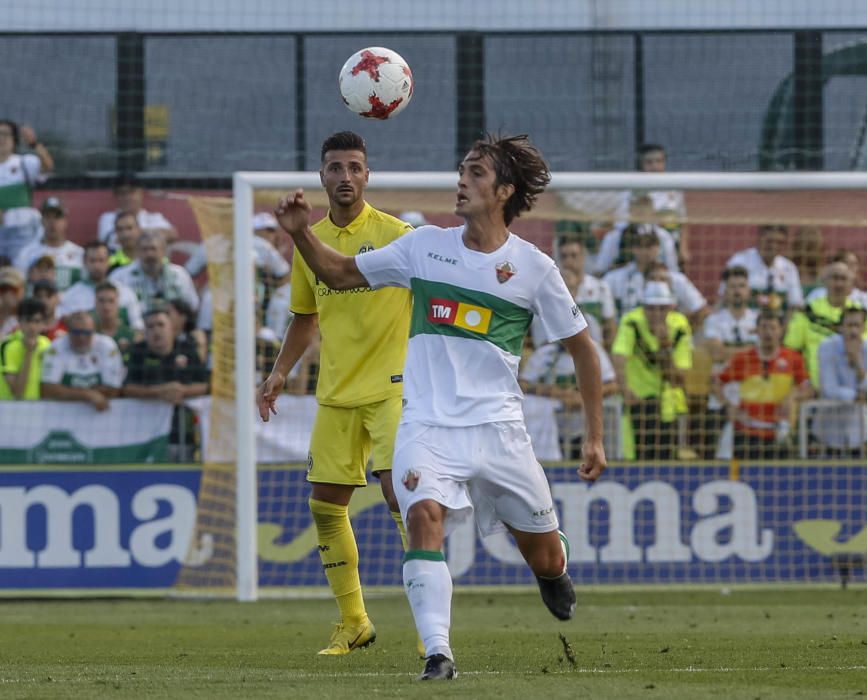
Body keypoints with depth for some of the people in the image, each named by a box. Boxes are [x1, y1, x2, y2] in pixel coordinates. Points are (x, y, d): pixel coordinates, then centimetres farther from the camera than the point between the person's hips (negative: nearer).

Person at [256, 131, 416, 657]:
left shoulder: (396, 235, -6)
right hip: (336, 394, 5)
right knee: (326, 506, 5)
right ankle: (353, 623, 19)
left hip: (391, 386, -5)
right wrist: (281, 373, 14)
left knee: (399, 492, -17)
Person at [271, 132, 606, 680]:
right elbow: (340, 274, 12)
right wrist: (302, 234, -7)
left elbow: (581, 346, 7)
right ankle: (438, 653, -29)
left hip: (499, 428, 0)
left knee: (546, 560, 6)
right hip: (427, 425, 1)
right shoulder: (426, 245, 4)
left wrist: (596, 436, 4)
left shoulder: (533, 268, -2)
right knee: (424, 515, -28)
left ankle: (553, 571, 45)